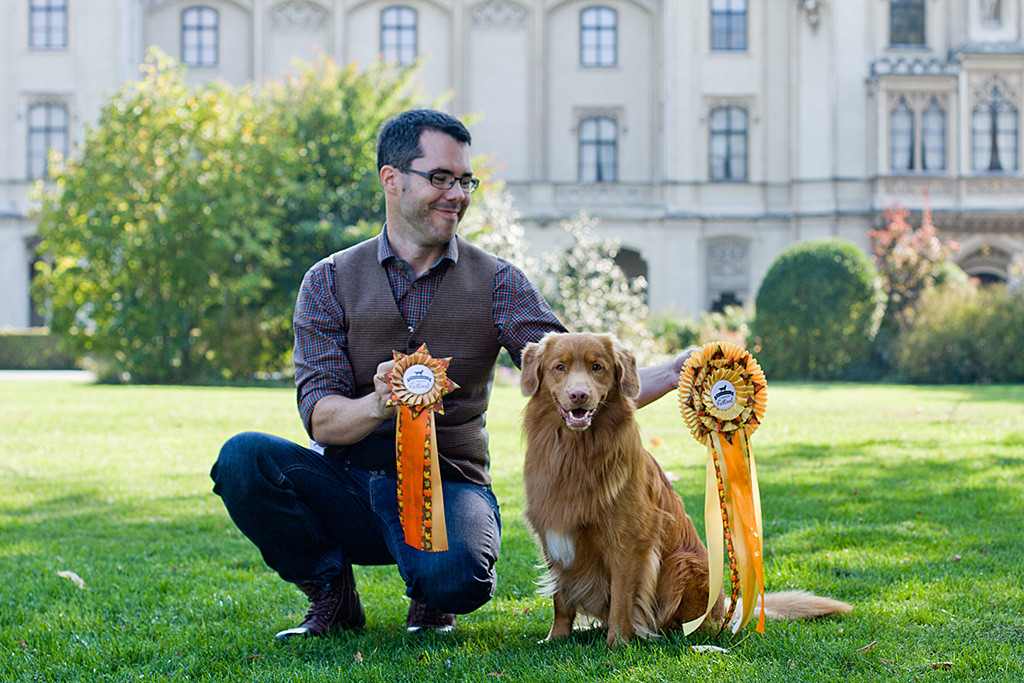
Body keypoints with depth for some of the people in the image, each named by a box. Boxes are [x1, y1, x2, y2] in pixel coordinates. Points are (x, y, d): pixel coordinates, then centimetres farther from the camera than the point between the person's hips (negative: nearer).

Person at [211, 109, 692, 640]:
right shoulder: (330, 281, 3)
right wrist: (378, 405, -30)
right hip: (348, 482, 2)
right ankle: (330, 590, -1)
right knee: (244, 456, -27)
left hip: (447, 489, -1)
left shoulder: (495, 283, 4)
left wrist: (672, 374, -20)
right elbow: (320, 418, -7)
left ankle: (430, 599, 4)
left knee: (456, 576, -36)